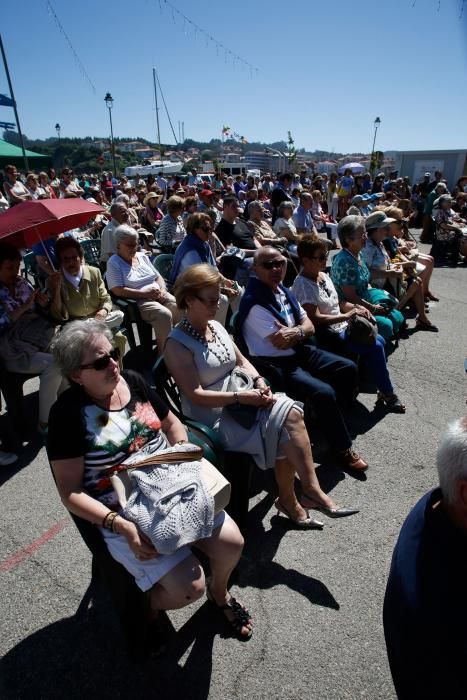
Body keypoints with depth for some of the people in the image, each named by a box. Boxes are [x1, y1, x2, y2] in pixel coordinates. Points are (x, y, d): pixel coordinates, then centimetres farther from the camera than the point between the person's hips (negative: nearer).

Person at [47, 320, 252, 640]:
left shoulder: (134, 382, 2)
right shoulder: (69, 412, -12)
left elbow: (173, 424, 15)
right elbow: (70, 492, -12)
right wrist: (121, 525, -21)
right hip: (125, 515, -4)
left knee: (232, 543, -9)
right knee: (189, 588, -15)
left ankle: (220, 591, 27)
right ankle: (150, 604, 22)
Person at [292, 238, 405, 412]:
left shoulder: (323, 276, 10)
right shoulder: (303, 284, -17)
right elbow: (315, 318, -25)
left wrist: (357, 308, 0)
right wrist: (347, 316, -24)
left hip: (341, 327, 9)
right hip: (326, 336, -9)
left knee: (380, 341, -1)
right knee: (375, 347, -15)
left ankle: (383, 389, 10)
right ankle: (387, 394, 1)